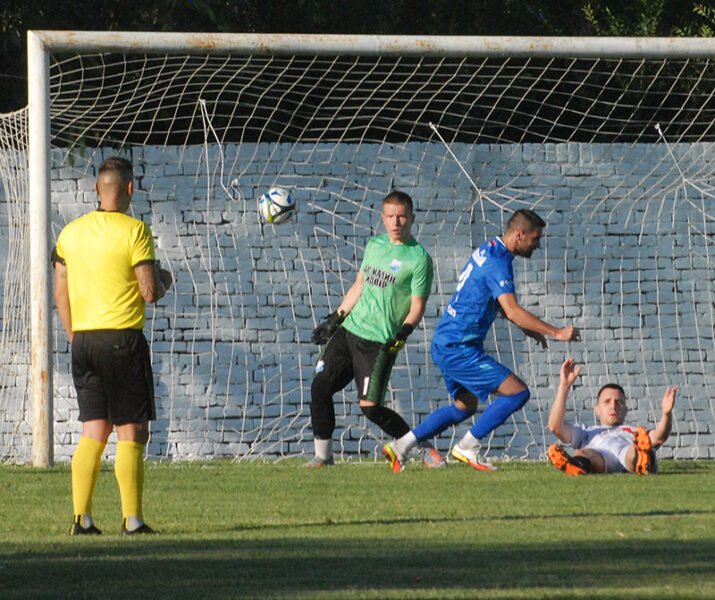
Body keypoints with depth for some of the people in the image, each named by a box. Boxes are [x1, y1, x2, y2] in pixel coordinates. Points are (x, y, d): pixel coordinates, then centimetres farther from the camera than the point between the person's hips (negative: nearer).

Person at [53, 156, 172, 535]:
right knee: (132, 433, 0)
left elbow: (61, 293, 11)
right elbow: (149, 293, -12)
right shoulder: (135, 231, -9)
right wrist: (162, 281, 11)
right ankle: (132, 519, -3)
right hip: (123, 337, -5)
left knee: (94, 432, 11)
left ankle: (81, 518, 5)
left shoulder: (71, 232, 8)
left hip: (84, 338, 5)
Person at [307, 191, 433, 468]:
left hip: (380, 342, -6)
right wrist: (334, 319, 22)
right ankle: (323, 455, 9)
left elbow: (417, 306, -9)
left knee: (370, 407, -13)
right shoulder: (374, 245, 13)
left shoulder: (419, 259, -7)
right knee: (320, 387, -3)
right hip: (349, 330, 6)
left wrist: (404, 332, -25)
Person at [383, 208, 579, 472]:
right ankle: (468, 447, -5)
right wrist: (555, 332, -28)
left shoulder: (487, 251, 12)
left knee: (465, 406, 25)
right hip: (458, 349, -10)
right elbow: (512, 311, -30)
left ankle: (401, 445, 24)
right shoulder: (497, 263, -19)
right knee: (517, 392, -11)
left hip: (445, 344, 10)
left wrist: (528, 328, 22)